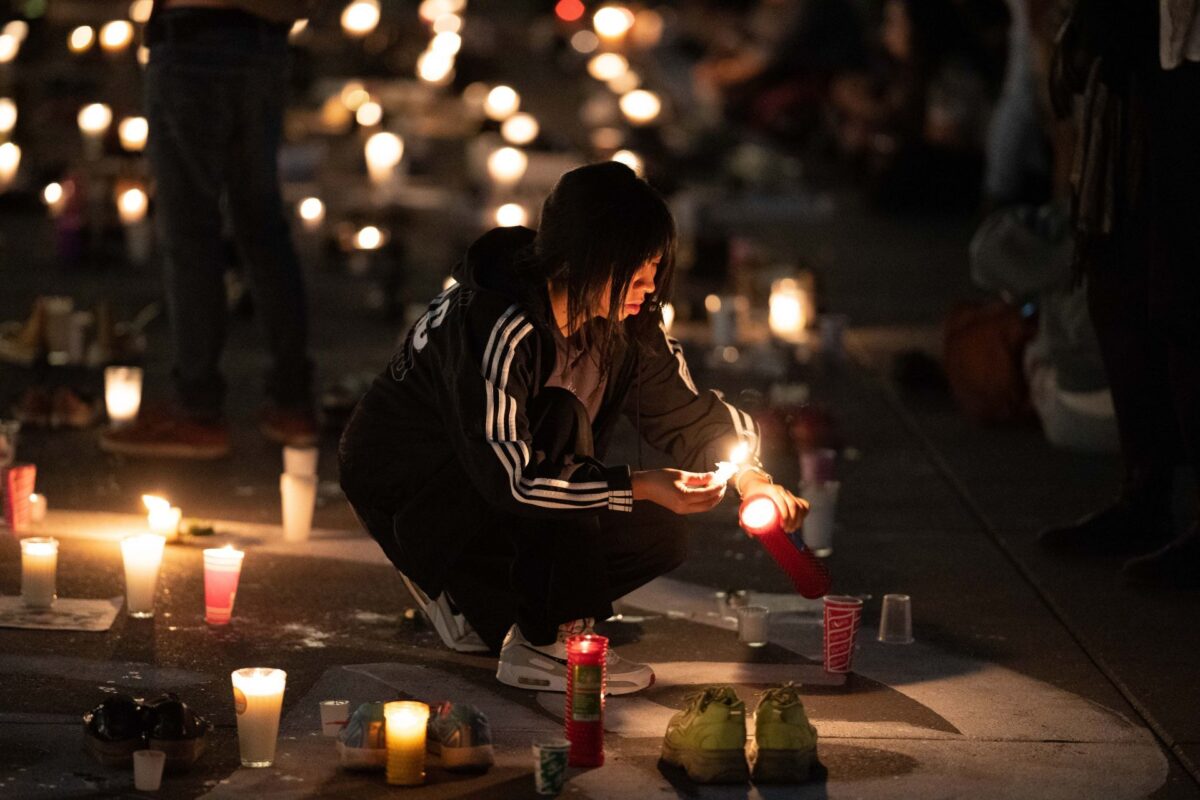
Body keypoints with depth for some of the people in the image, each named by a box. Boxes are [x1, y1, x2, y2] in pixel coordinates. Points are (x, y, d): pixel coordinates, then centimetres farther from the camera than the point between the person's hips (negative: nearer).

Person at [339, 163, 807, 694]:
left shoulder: (625, 324, -7)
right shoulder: (495, 325, -32)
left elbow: (687, 411, 3)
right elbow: (506, 477, -36)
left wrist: (746, 473, -15)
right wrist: (641, 486, -37)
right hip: (405, 490, -8)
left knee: (660, 535, -8)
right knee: (560, 421, -32)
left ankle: (479, 608, 10)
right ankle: (541, 647, -25)